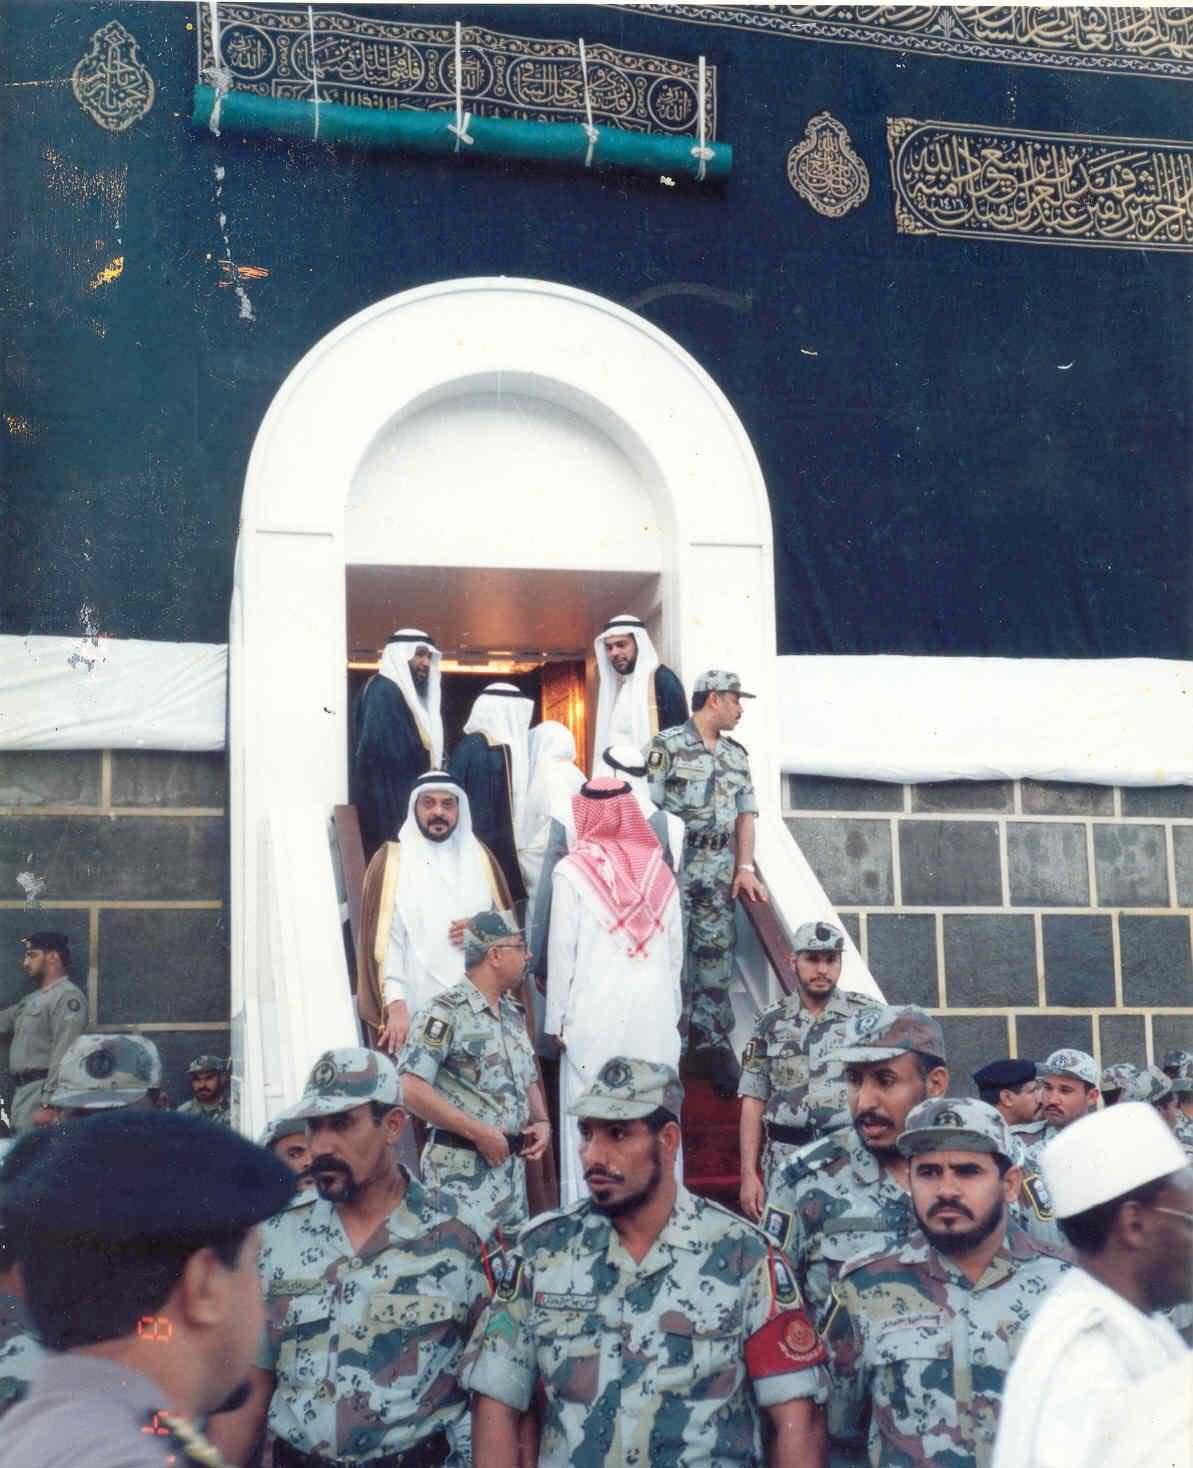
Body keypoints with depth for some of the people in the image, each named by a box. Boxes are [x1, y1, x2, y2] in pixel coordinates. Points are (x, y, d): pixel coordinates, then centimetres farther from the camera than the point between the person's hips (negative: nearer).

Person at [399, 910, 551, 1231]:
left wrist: (542, 1122, 6)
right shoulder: (445, 1013, -11)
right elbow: (411, 1090, -20)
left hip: (512, 1167, 8)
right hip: (463, 1171, -8)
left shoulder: (514, 1014, 15)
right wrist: (479, 1132, -18)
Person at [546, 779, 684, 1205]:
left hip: (596, 1016, -3)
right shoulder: (658, 870, 5)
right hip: (654, 1015, 3)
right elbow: (676, 950, 8)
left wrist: (557, 1019, 3)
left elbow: (562, 950, -4)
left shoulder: (573, 871, -5)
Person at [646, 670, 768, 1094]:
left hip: (721, 870, 5)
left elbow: (746, 814, 14)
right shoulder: (667, 746, -4)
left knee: (717, 955, 5)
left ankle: (713, 1042, 11)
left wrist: (745, 867, 3)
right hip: (674, 866, -5)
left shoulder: (737, 755, 15)